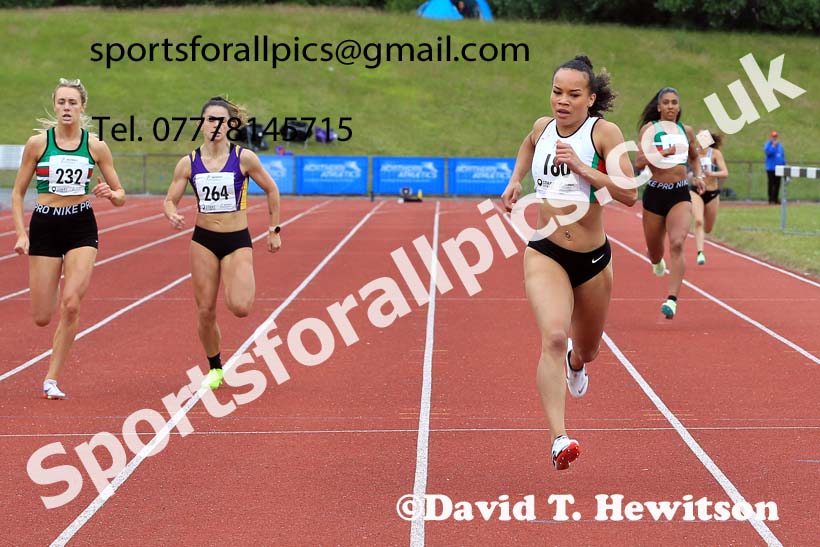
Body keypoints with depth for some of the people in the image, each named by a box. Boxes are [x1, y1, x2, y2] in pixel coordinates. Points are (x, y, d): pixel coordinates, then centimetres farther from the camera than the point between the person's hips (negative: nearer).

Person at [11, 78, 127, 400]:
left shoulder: (95, 146, 1)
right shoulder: (37, 143, -2)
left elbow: (120, 196, 7)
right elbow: (18, 193, 5)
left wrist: (110, 194, -16)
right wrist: (21, 233, -5)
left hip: (81, 227, 0)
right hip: (44, 226, 0)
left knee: (71, 303, -18)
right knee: (42, 318, -2)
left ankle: (52, 379, -6)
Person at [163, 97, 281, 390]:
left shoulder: (244, 158, -7)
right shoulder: (188, 163, -2)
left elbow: (271, 190, 5)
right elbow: (170, 200, 3)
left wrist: (275, 229, 7)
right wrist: (172, 215, -20)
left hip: (238, 241, -2)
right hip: (204, 241, 2)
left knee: (240, 308, -20)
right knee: (205, 311, 2)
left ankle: (246, 286, 18)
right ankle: (215, 369, 23)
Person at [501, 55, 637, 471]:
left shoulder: (603, 133, -11)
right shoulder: (543, 127, 1)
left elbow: (629, 194, -21)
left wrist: (582, 168, -28)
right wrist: (515, 180, 18)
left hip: (594, 258, 0)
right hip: (545, 253, 0)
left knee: (586, 349, 21)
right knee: (553, 337, -25)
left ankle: (575, 361, 61)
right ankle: (559, 439, -31)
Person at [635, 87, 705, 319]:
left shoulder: (686, 130, 10)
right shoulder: (650, 128, -1)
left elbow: (694, 158, 28)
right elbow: (639, 162, -12)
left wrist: (698, 175, 10)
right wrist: (663, 152, -23)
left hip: (680, 194, 1)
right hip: (655, 193, -1)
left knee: (677, 244, -19)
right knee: (654, 249, 12)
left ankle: (672, 299, -24)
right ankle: (658, 263, 52)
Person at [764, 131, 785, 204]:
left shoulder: (780, 145, 16)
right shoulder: (768, 144, -3)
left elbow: (783, 155, 20)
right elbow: (768, 152, -20)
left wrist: (784, 164, 13)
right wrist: (773, 145, -22)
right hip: (771, 168, -6)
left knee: (777, 184, 7)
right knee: (771, 184, -6)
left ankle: (775, 199, 13)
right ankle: (771, 199, -3)